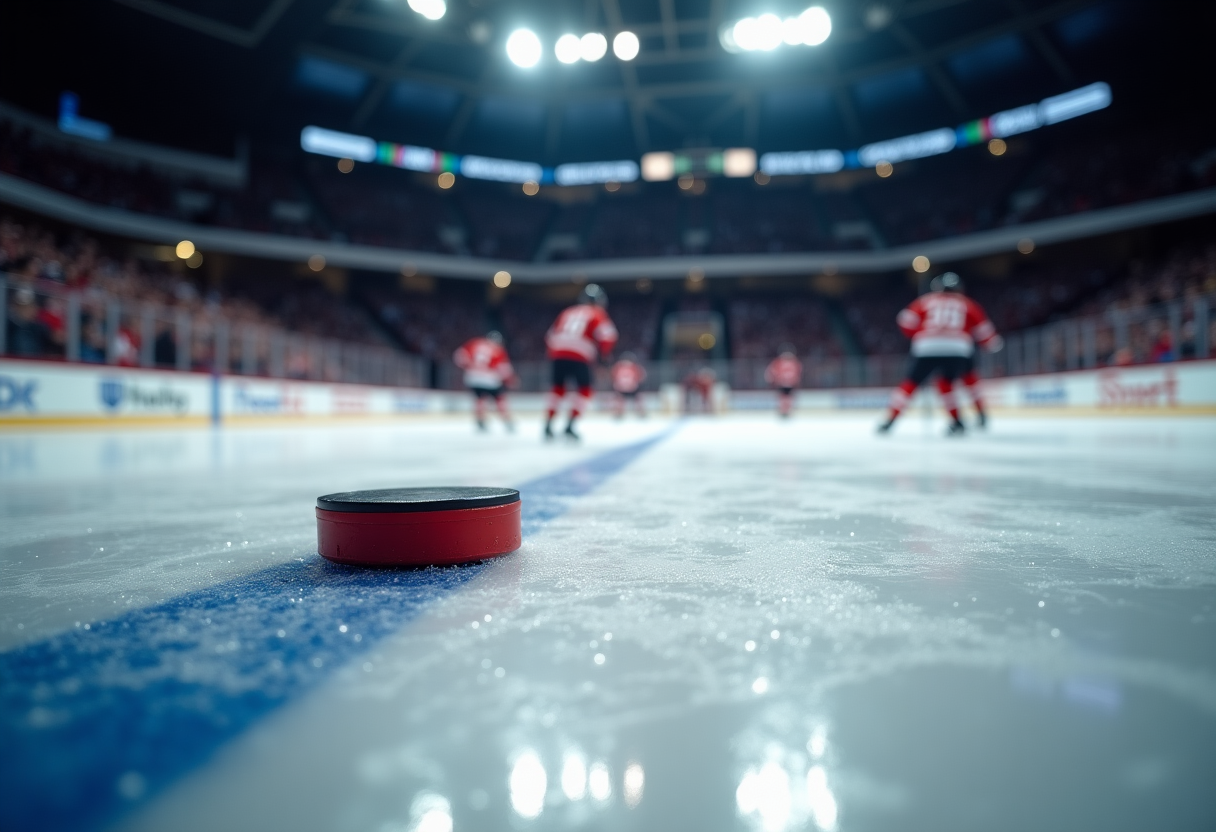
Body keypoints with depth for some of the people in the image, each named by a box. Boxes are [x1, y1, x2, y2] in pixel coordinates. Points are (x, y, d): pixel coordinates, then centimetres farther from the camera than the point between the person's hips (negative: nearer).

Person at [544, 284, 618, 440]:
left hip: (558, 353, 5)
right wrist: (605, 352, 11)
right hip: (579, 356, -5)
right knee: (585, 391, 9)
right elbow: (607, 335, -5)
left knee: (558, 388, 20)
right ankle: (570, 426, -4)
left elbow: (551, 335, 25)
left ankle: (548, 425, 13)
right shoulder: (597, 313, 12)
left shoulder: (567, 312, 26)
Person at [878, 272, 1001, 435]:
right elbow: (983, 329, 21)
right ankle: (956, 423, 16)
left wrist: (918, 334, 30)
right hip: (958, 349, 1)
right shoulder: (967, 304, 24)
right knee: (945, 382, 25)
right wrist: (993, 343, 38)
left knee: (911, 383, 13)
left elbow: (906, 321, 13)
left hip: (926, 348, -1)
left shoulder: (926, 300, 22)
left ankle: (889, 421, 8)